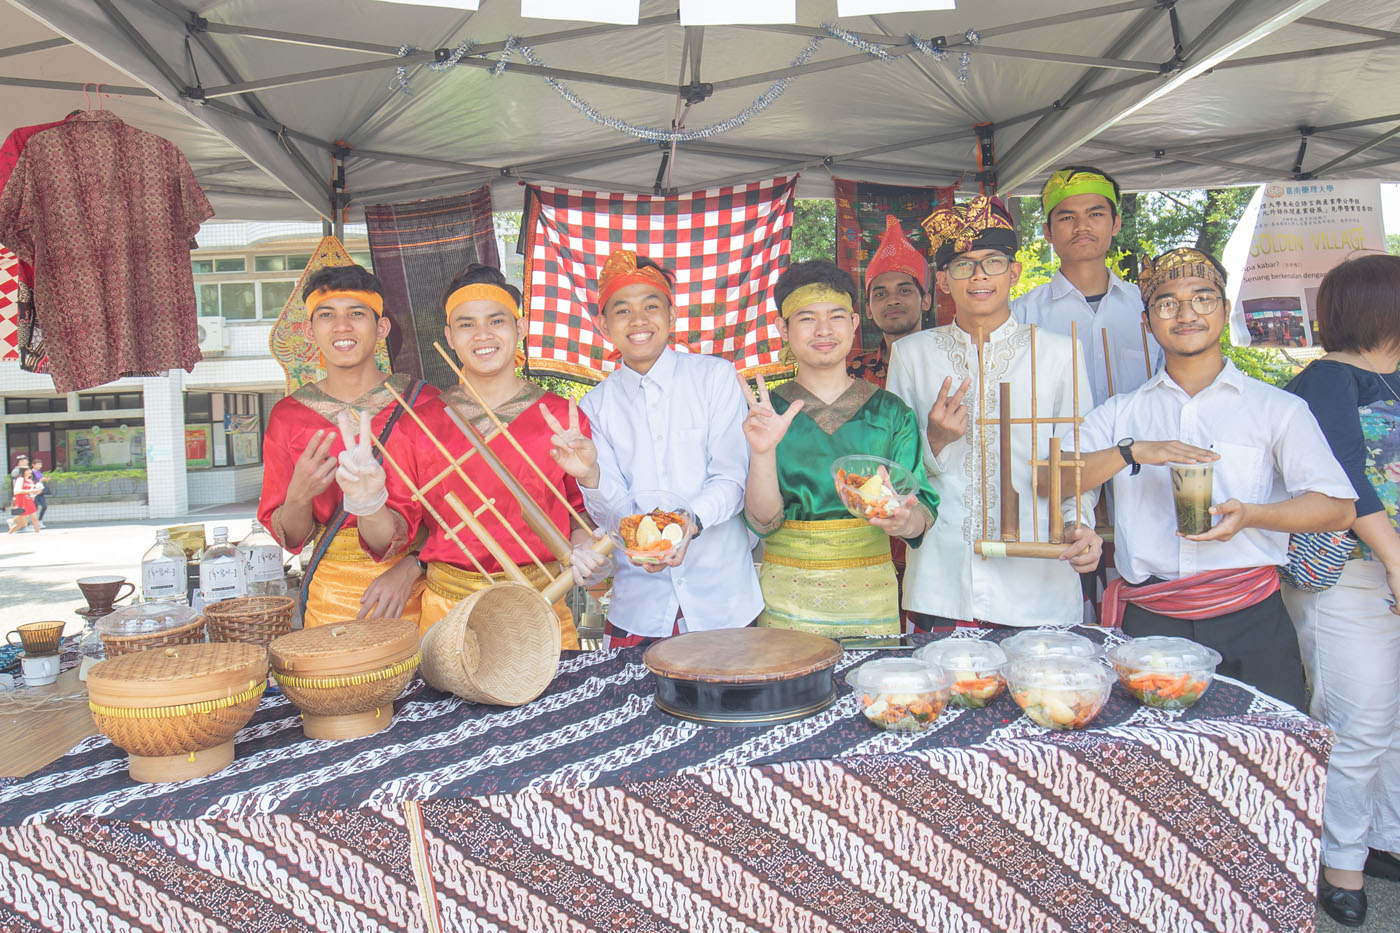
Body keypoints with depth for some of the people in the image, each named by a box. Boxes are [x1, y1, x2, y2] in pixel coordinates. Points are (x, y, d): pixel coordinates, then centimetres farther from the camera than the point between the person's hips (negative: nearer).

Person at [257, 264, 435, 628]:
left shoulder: (422, 401, -3)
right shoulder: (289, 416, 2)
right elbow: (290, 538, 4)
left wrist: (410, 566, -17)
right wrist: (299, 497, -17)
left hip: (413, 594, -1)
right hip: (332, 597, 1)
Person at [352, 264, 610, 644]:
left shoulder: (562, 417, 0)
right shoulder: (419, 425, 3)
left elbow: (583, 510, 12)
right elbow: (395, 536, 3)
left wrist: (582, 548, -8)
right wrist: (368, 502, -17)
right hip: (447, 612, 1)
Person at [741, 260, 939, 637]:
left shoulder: (891, 412, 4)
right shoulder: (765, 413, 1)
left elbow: (923, 511, 0)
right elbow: (763, 520, -6)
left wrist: (904, 520, -23)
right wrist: (762, 452, -23)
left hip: (871, 591, 1)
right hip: (788, 593, -1)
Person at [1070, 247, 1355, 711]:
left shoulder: (1277, 408, 9)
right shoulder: (1120, 413, 12)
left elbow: (1339, 507, 3)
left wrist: (1251, 514, -14)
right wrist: (1133, 452, -13)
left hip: (1250, 623, 0)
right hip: (1149, 622, 1)